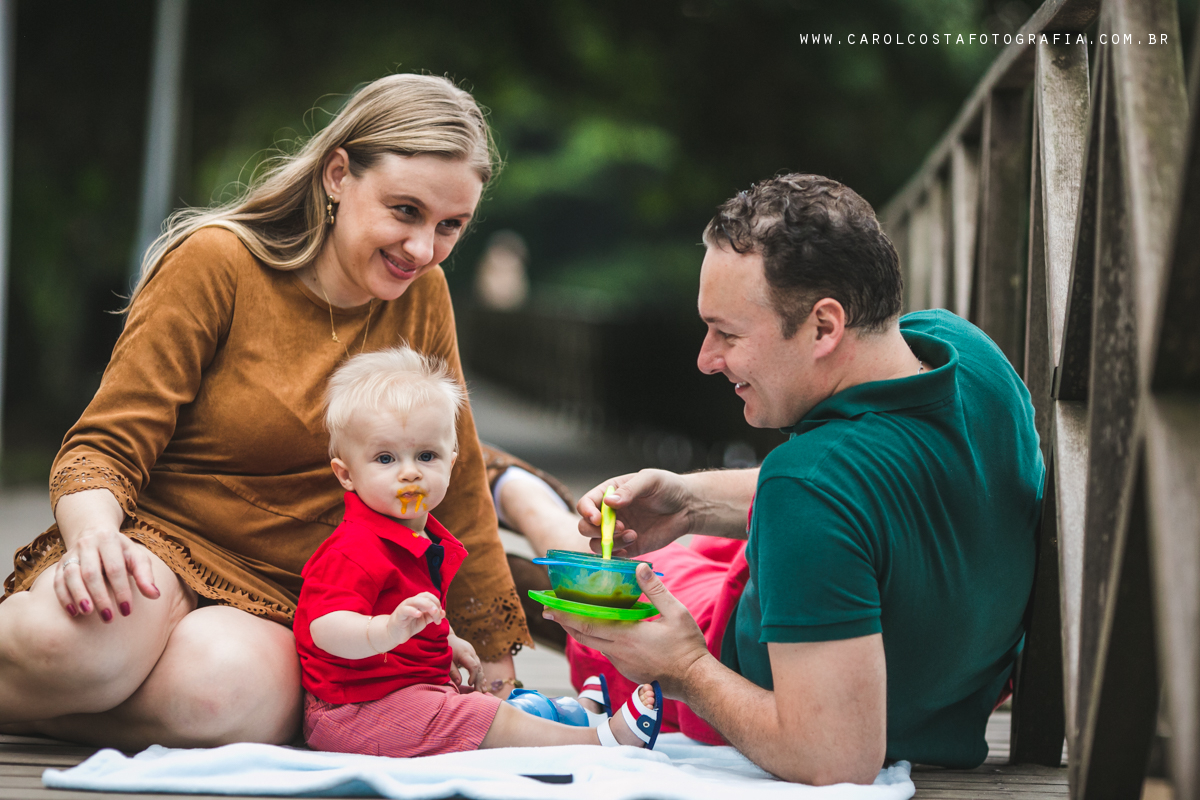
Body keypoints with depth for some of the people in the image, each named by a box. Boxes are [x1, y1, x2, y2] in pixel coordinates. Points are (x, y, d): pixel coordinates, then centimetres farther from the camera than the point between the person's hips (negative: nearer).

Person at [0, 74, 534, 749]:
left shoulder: (423, 297, 6)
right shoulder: (216, 262, -7)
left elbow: (456, 483, 15)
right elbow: (105, 447, -8)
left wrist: (494, 650, 17)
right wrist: (95, 536, -31)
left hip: (284, 609, 3)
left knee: (222, 686, -36)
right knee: (76, 639, -40)